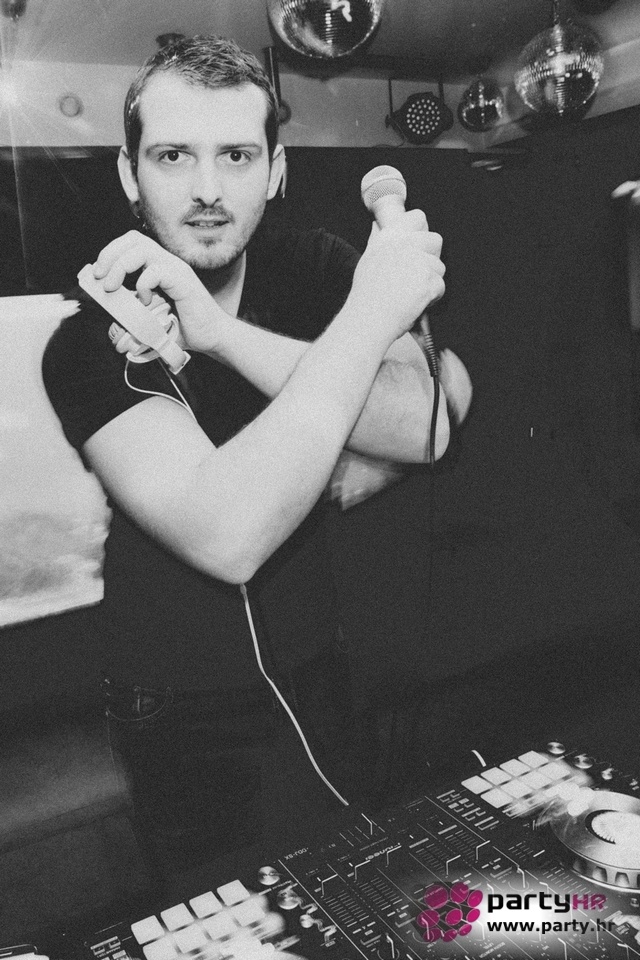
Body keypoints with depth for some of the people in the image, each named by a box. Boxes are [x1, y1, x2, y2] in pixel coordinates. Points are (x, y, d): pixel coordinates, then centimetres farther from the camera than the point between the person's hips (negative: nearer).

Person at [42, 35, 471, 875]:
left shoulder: (313, 268, -9)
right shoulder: (89, 342, -22)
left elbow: (430, 426, -25)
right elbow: (227, 536, -37)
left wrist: (218, 333, -34)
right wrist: (373, 312, -36)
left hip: (316, 663, 4)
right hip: (187, 714, -4)